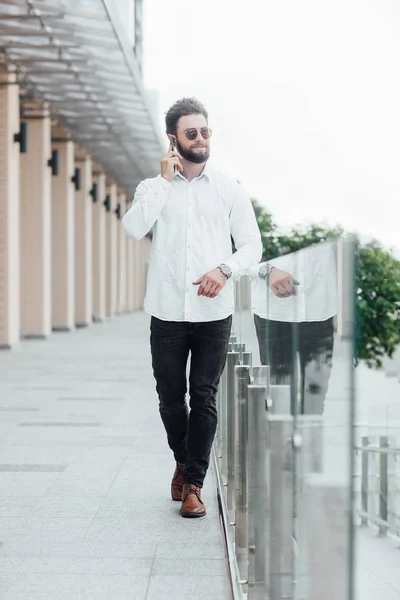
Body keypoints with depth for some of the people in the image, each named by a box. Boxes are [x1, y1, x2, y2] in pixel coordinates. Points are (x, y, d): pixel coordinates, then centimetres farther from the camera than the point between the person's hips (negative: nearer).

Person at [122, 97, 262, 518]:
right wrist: (164, 180, -10)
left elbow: (252, 244, 6)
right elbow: (134, 229, -12)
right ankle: (183, 462, 32)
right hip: (167, 311, 1)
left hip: (213, 311, -1)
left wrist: (225, 269, -13)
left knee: (204, 397, -2)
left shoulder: (229, 190, 7)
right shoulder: (153, 188, 7)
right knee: (170, 396, 8)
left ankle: (194, 483, 5)